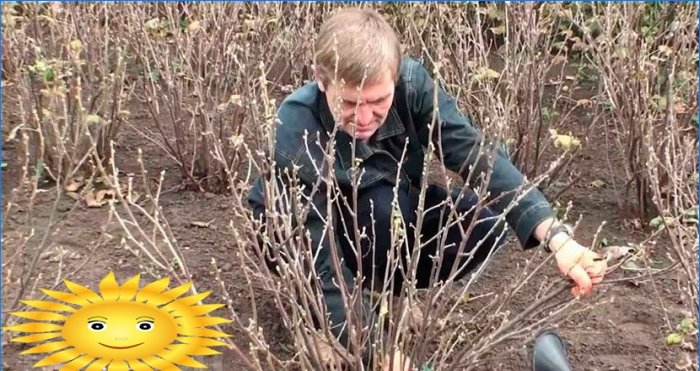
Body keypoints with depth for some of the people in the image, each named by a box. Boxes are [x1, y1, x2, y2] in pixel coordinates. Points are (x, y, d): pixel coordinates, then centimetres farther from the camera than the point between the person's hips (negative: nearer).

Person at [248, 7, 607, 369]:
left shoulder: (411, 82, -25)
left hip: (393, 213, 5)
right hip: (298, 237, -4)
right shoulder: (296, 130, -35)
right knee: (382, 206, -36)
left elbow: (477, 154, -33)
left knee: (487, 221, -20)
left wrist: (555, 235, -47)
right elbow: (317, 256, -36)